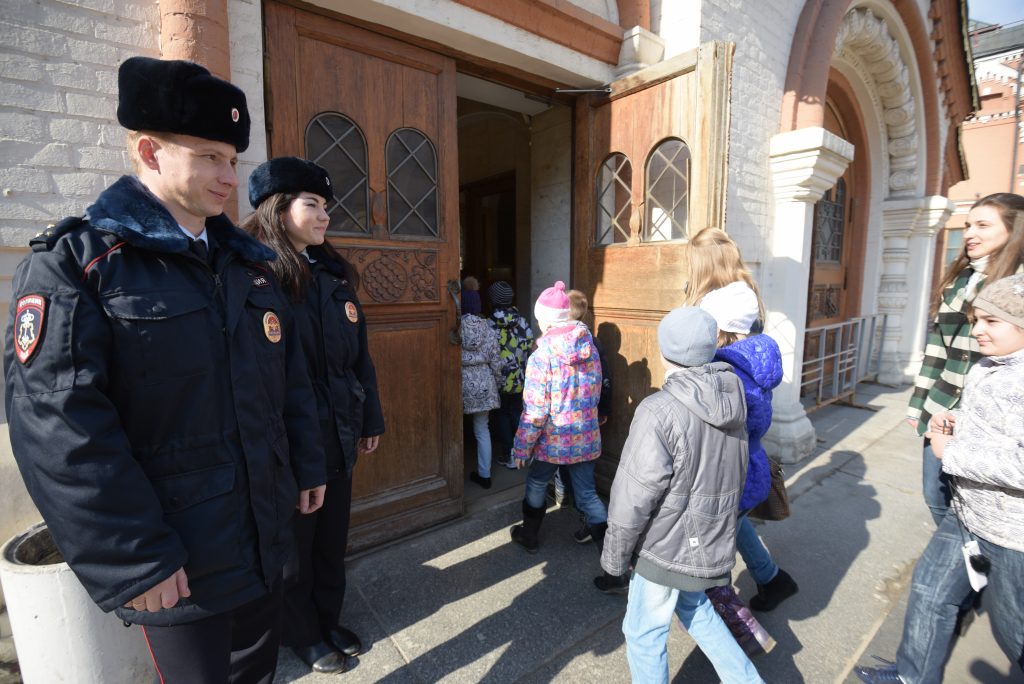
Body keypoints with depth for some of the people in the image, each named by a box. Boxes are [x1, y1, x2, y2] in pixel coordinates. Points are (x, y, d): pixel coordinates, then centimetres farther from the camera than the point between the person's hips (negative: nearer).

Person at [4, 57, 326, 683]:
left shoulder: (248, 262, 7)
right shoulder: (74, 263, -11)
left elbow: (292, 380, 9)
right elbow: (59, 427, -19)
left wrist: (308, 467, 10)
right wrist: (134, 562, -18)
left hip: (266, 539, 6)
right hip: (176, 566, -5)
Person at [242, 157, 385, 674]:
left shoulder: (334, 274, 6)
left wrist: (370, 421, 10)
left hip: (340, 437, 6)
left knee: (332, 537, 21)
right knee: (294, 545, 17)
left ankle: (330, 620, 45)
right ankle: (303, 635, 41)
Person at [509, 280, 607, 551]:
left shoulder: (541, 357, -20)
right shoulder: (590, 349, -3)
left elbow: (534, 412, -19)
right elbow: (595, 394, 7)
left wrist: (522, 448, -8)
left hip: (552, 440, -4)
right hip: (587, 438, 4)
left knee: (536, 486, 20)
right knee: (587, 491, 18)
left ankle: (529, 535, 39)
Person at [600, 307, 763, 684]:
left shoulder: (660, 411, -26)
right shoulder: (732, 399, -3)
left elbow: (635, 494, -22)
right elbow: (737, 474, 9)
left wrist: (614, 553, -7)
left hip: (669, 547, -7)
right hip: (714, 540, 7)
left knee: (644, 633, 15)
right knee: (694, 607, 31)